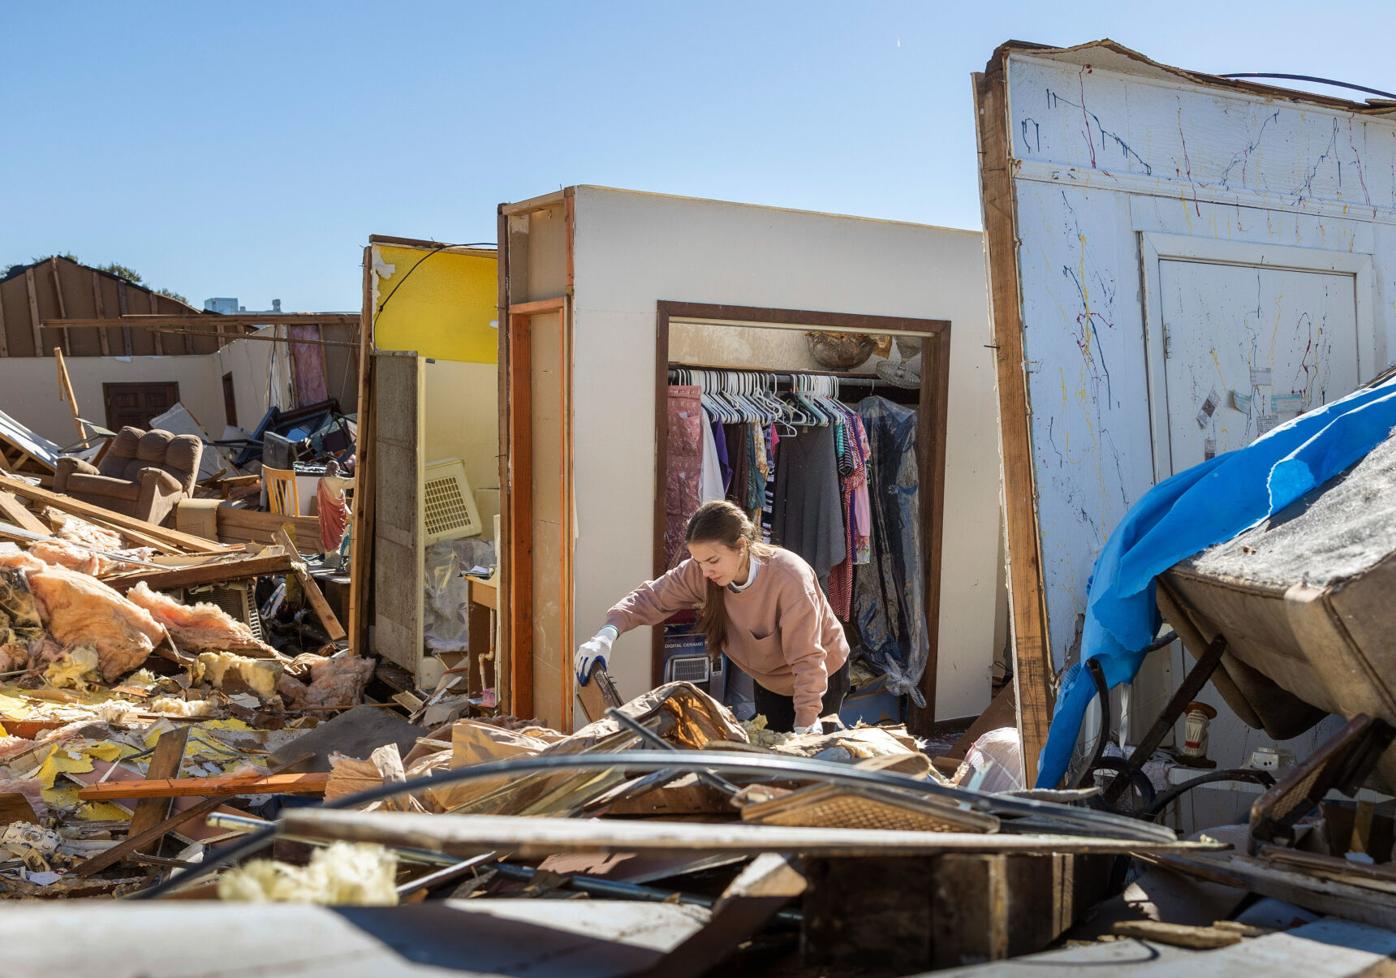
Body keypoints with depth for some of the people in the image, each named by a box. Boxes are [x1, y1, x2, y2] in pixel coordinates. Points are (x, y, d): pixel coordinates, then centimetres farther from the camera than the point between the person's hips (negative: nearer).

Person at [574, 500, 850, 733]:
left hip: (822, 678, -5)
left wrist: (805, 724, -37)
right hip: (770, 681, 5)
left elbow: (807, 660, -34)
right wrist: (608, 633, -36)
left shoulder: (789, 578, -37)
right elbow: (651, 598, -17)